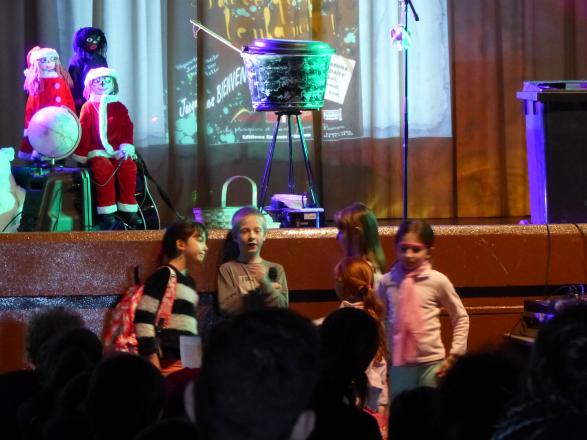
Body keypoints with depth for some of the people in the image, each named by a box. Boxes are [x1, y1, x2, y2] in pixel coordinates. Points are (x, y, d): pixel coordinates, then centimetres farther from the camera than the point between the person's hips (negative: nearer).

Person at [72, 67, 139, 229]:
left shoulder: (119, 107, 15)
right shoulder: (89, 107, 8)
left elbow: (127, 128, 7)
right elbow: (83, 131, 2)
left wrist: (126, 146, -10)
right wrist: (81, 154, -6)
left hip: (118, 150, 2)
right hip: (97, 151, -2)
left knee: (128, 167, -29)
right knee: (104, 169, -35)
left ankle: (128, 211, -22)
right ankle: (107, 215, -34)